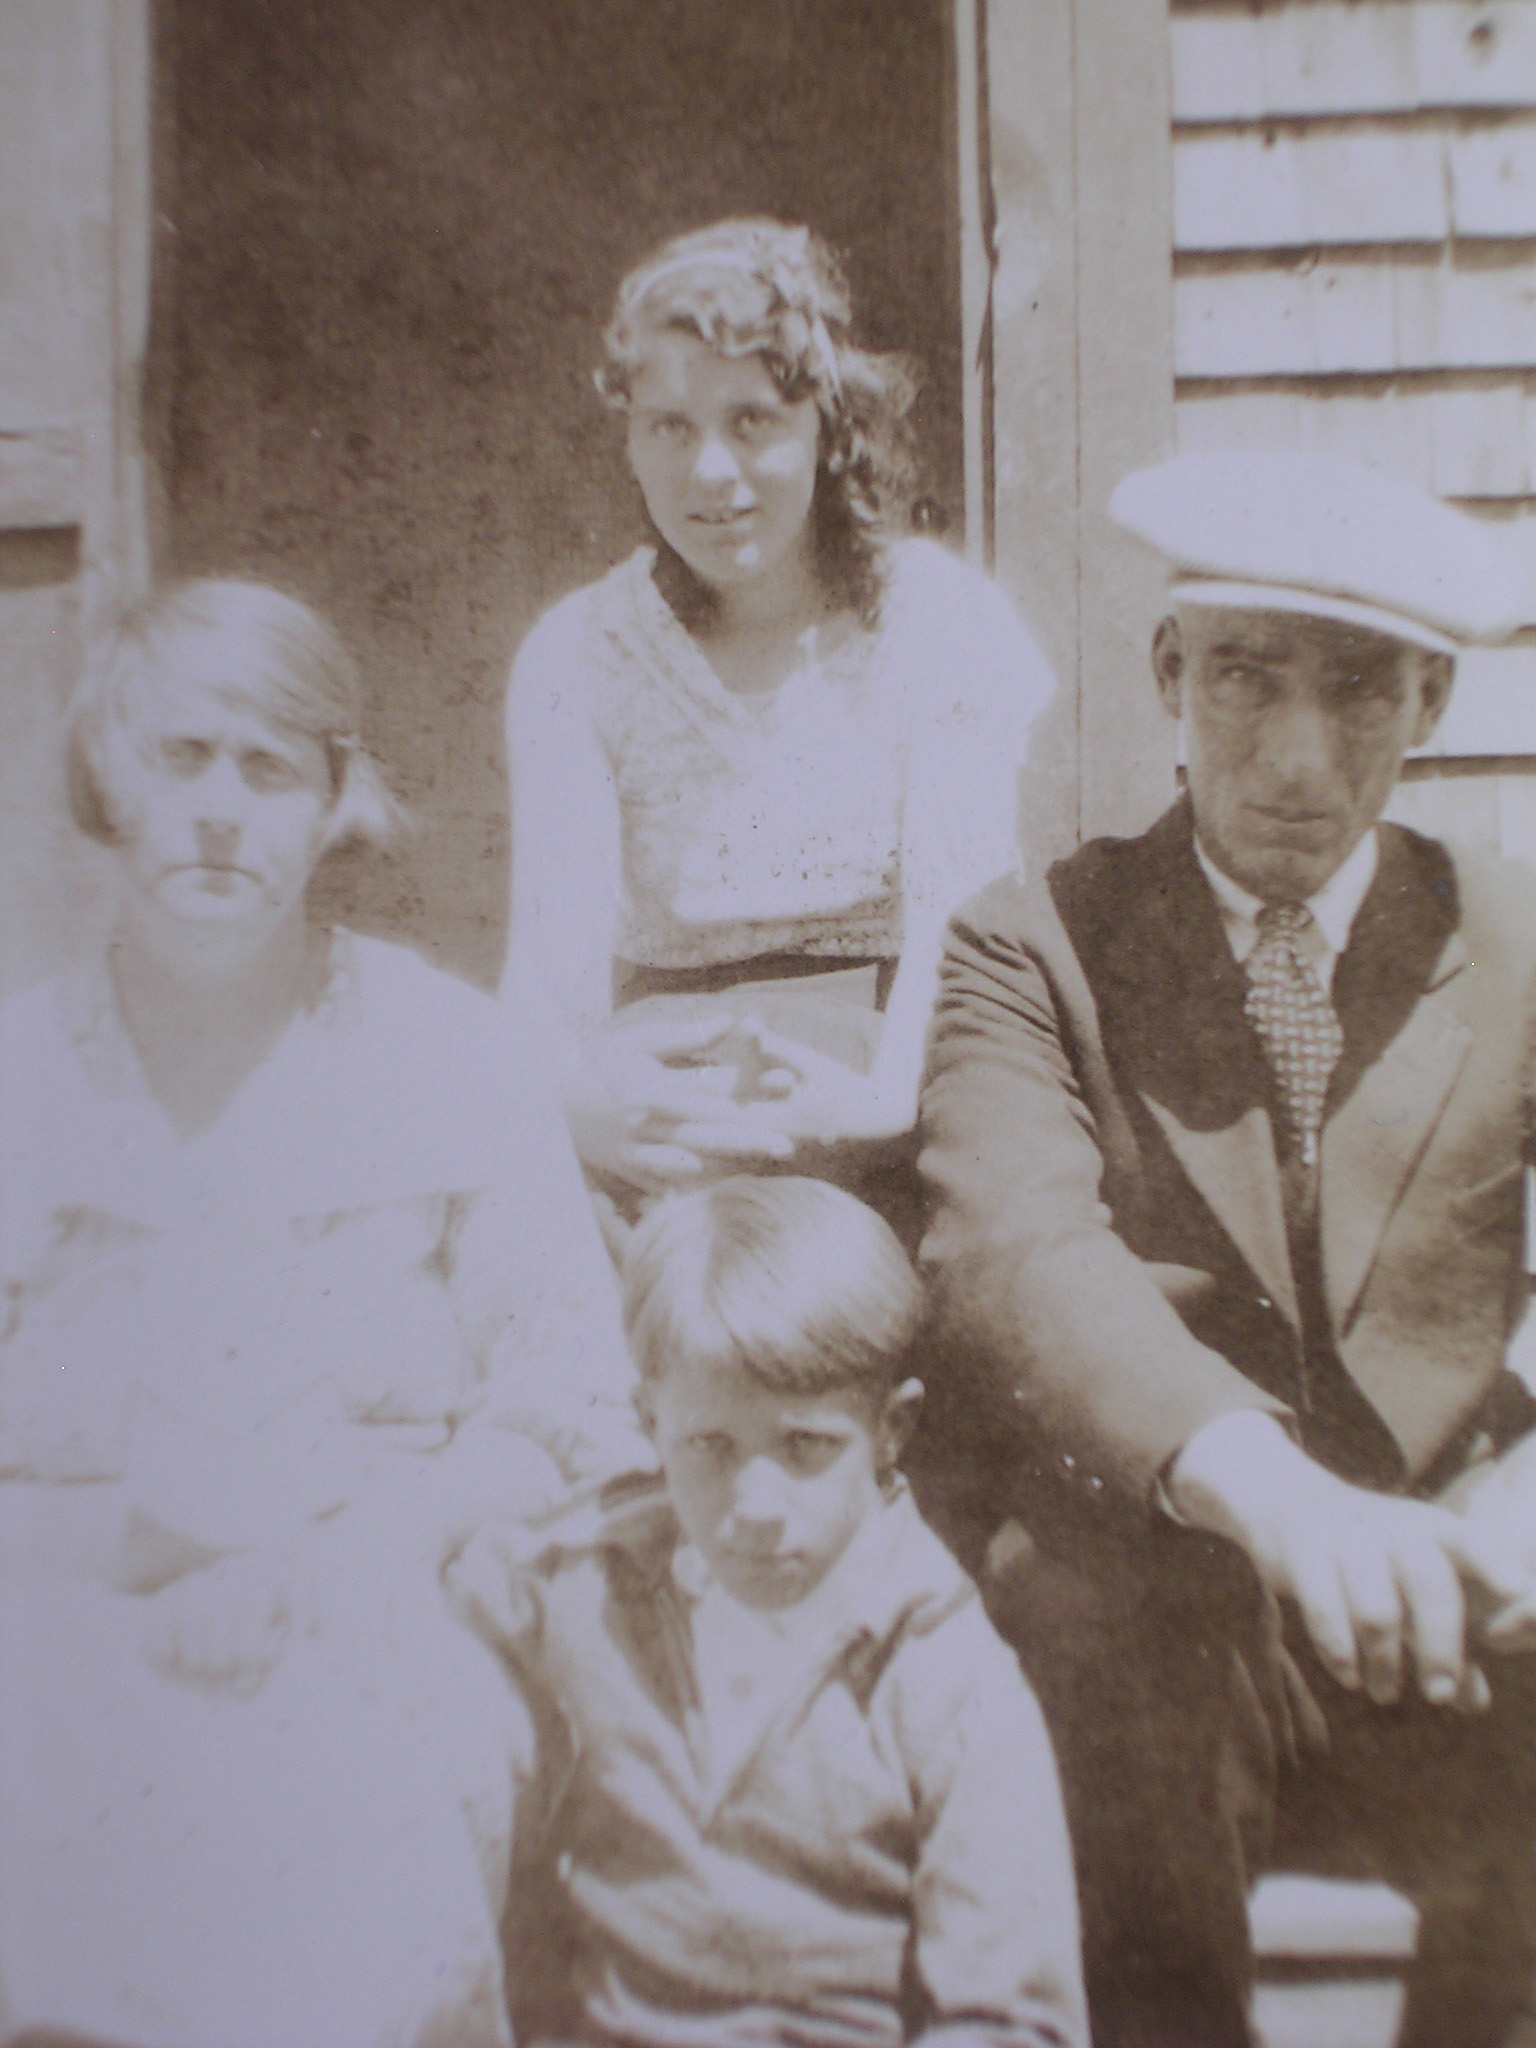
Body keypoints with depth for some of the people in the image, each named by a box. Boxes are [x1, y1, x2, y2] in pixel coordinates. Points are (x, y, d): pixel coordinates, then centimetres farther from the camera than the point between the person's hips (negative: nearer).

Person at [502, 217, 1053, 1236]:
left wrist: (885, 1101, -32)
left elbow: (962, 920, -12)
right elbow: (554, 947, -8)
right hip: (654, 1168, 2)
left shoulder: (942, 620, -1)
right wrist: (577, 1093, -31)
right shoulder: (579, 657, 3)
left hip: (893, 1159, -1)